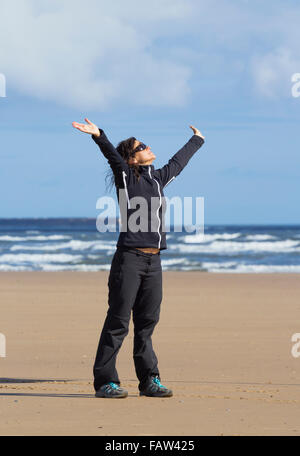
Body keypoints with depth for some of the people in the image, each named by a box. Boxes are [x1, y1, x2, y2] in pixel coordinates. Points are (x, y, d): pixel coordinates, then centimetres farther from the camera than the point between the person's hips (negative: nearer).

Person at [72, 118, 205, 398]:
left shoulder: (158, 178, 18)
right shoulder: (125, 176, 0)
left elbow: (178, 161, 35)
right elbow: (112, 156, -19)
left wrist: (197, 141, 51)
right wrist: (98, 136, -37)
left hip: (153, 261, 6)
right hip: (129, 258, -6)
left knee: (147, 322, 9)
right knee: (118, 322, -6)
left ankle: (149, 381, 13)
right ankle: (104, 382, -3)